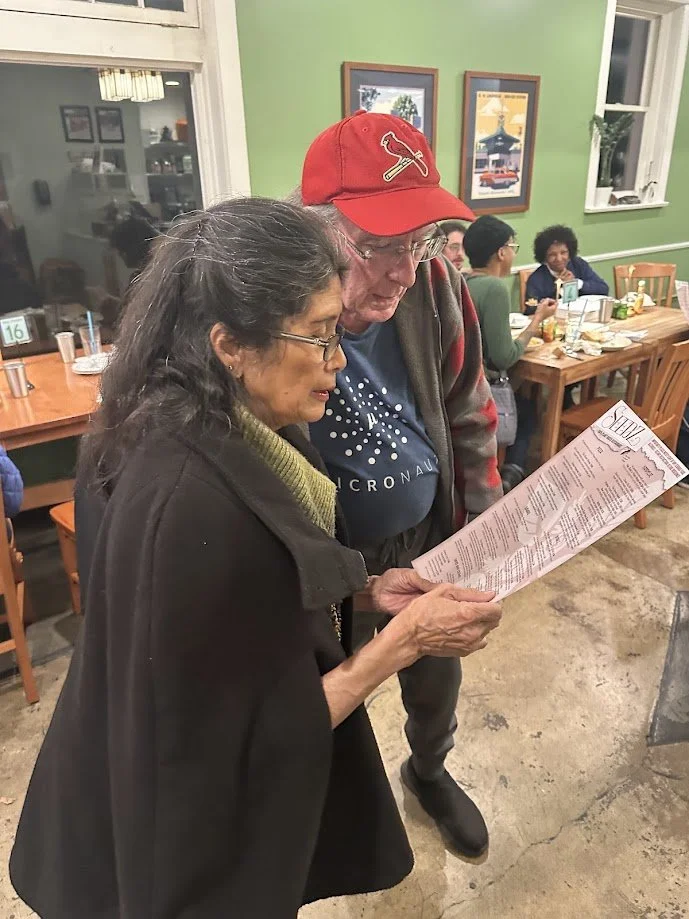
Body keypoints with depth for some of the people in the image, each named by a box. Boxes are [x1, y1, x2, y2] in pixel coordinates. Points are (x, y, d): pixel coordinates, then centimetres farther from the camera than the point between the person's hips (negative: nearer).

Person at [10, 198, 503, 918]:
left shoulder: (238, 434, -8)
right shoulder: (191, 505, -36)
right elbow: (248, 742, -26)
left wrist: (364, 589, -8)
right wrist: (403, 640, -26)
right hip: (202, 831, -7)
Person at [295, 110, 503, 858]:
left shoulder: (434, 285, -13)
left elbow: (468, 414, 1)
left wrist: (485, 527, 2)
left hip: (431, 534, 4)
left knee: (437, 676, 27)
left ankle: (429, 771, 61)